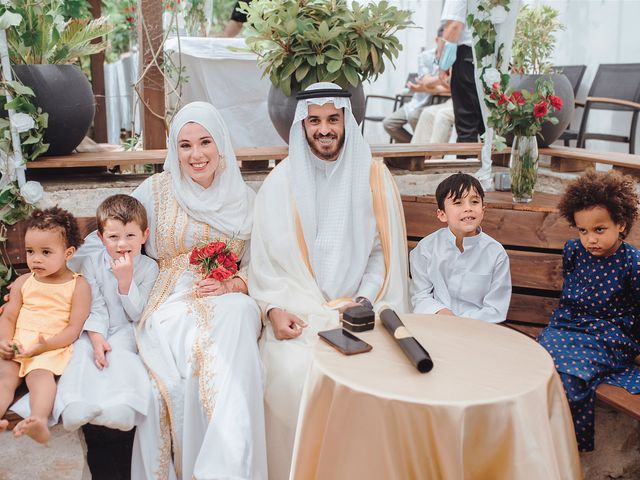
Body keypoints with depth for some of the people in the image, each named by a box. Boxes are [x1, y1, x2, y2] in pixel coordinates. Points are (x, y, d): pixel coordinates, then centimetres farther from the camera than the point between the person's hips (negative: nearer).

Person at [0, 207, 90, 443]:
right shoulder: (23, 282, 16)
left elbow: (73, 329, -5)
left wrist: (44, 345, -20)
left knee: (40, 373, -31)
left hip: (53, 347, -4)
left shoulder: (79, 285, 1)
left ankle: (40, 420, -52)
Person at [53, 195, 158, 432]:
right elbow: (95, 307, -6)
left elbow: (135, 314, -9)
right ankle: (74, 405, -45)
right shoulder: (92, 264, 0)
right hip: (96, 329, 2)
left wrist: (125, 279, -21)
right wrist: (97, 339, -22)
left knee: (118, 352, -31)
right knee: (82, 351, -27)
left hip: (125, 330, -2)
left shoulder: (148, 267, -4)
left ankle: (121, 404, -48)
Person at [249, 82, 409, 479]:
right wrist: (274, 309, -10)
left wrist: (363, 301, -10)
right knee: (292, 371, -25)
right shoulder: (282, 181, 4)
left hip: (358, 307, 0)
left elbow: (384, 251, 3)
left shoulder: (373, 177, 4)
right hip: (298, 310, 0)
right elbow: (265, 257, 4)